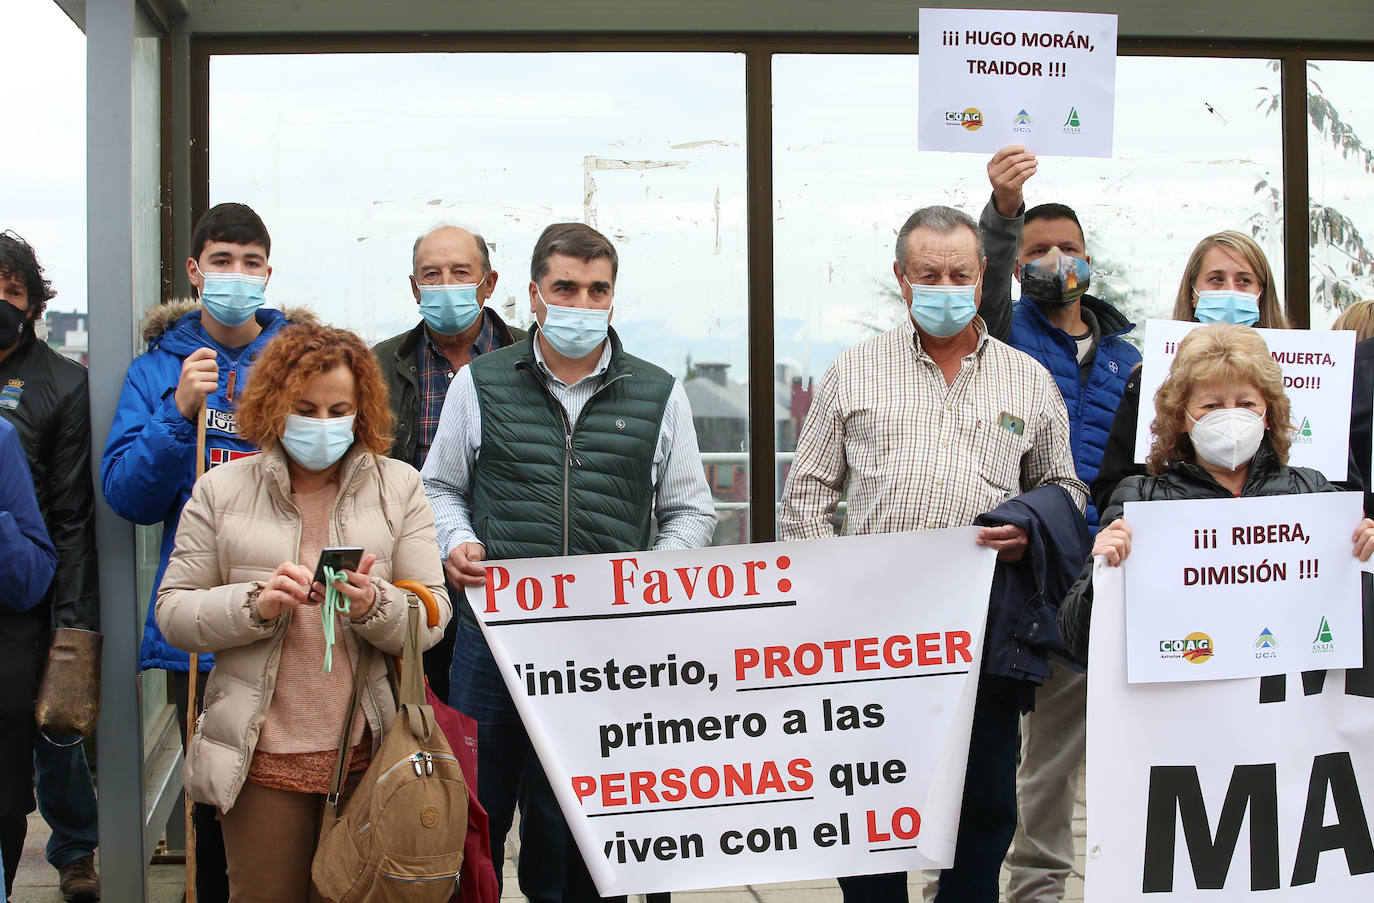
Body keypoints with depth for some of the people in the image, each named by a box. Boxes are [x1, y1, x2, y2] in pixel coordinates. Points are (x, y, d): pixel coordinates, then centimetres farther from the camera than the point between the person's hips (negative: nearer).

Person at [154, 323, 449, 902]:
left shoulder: (398, 487, 7)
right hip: (261, 757, 0)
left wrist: (372, 604, -19)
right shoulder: (222, 490, 6)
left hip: (368, 753, 0)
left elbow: (433, 616, 1)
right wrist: (256, 604, -14)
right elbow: (173, 613, 3)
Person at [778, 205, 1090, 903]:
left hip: (988, 627, 1)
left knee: (986, 803, 6)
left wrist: (1030, 529, -3)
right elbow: (808, 494, 11)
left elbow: (1064, 487, 19)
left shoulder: (1029, 381, 13)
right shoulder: (852, 374, 10)